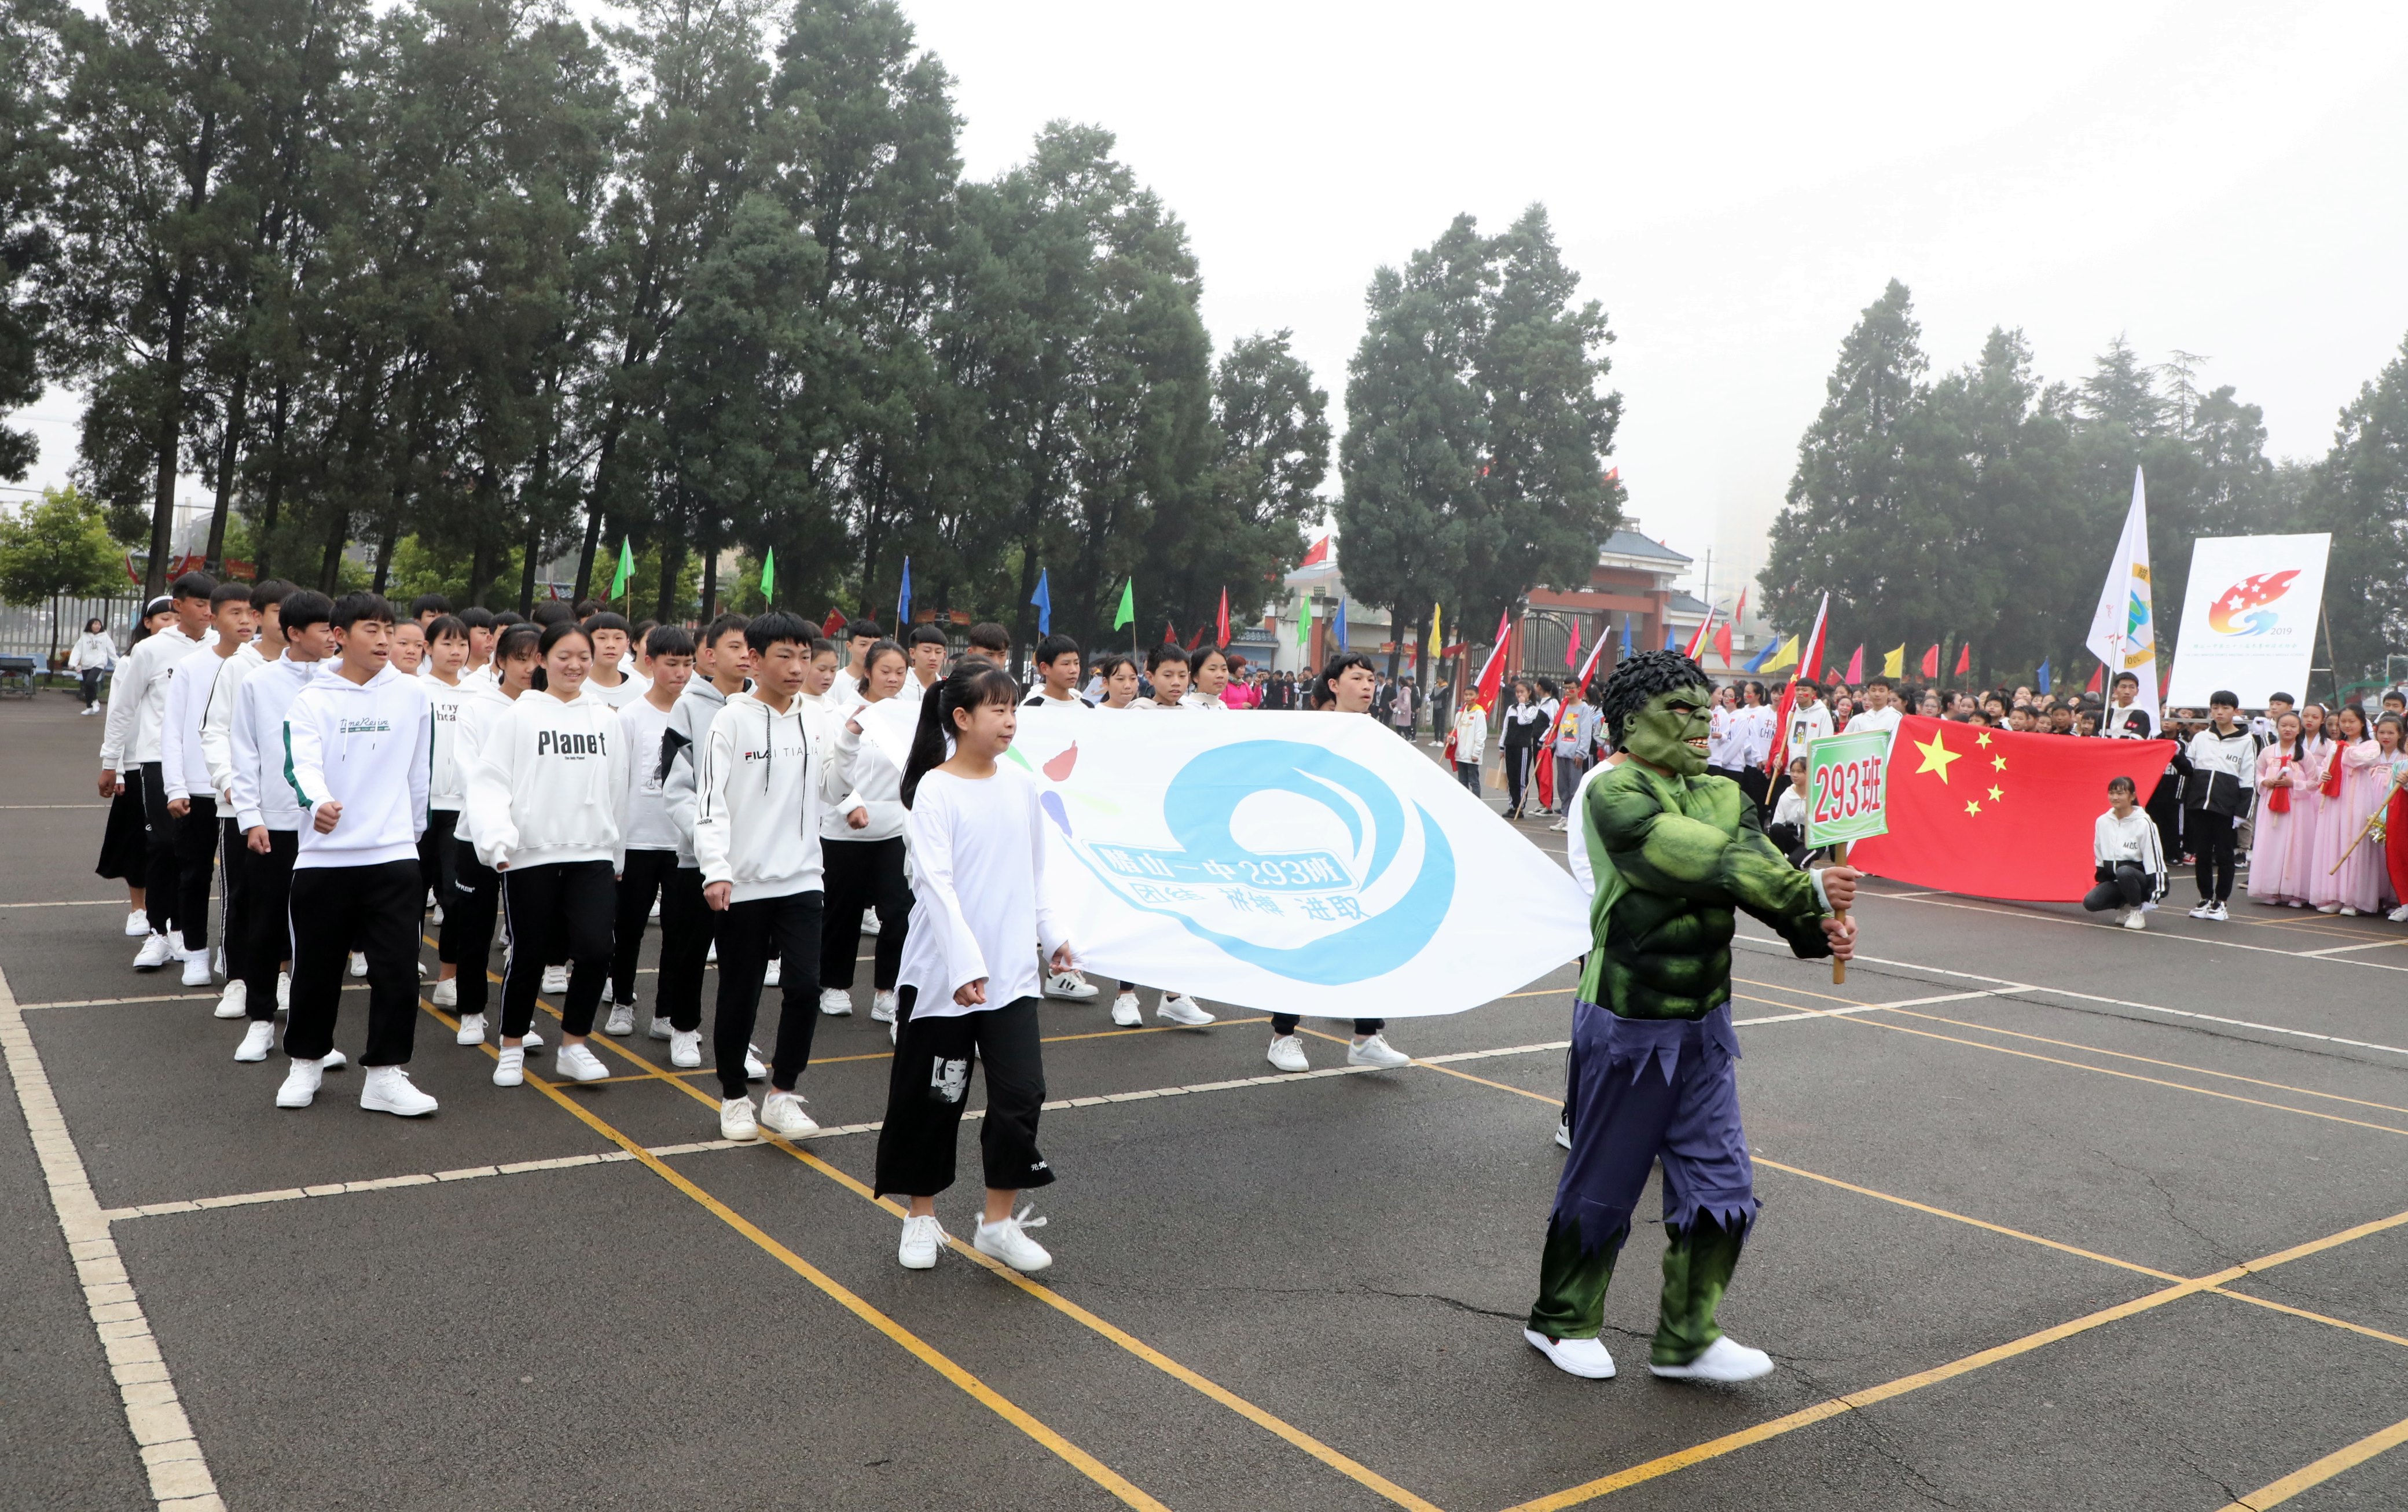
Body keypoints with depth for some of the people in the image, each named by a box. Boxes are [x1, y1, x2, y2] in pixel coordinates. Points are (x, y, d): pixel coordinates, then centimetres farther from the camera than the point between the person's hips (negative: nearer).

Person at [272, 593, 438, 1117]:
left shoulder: (412, 695, 3)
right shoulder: (312, 700, -1)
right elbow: (303, 763, -17)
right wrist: (318, 801, -37)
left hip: (393, 856, 1)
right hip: (323, 856, 0)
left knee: (398, 969, -4)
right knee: (316, 969, 11)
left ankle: (385, 1074, 8)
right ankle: (305, 1063, 31)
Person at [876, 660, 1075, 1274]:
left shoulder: (1020, 786, 6)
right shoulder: (934, 791, -10)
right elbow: (936, 882, -17)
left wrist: (1052, 933, 15)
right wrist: (965, 965, -24)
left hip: (1012, 972, 4)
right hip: (941, 974, -4)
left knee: (1021, 1091, -3)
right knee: (932, 1096, 7)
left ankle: (1000, 1222, 13)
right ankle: (922, 1218, 26)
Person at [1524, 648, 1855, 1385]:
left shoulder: (1722, 795, 8)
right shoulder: (1616, 792, -15)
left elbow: (1763, 867, -7)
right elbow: (1703, 860, -28)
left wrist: (1818, 927, -26)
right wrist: (1807, 890, -31)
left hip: (1704, 1024, 7)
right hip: (1629, 1026, -7)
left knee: (1719, 1186, 9)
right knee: (1602, 1184, 7)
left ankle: (1686, 1340, 24)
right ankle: (1560, 1322, 28)